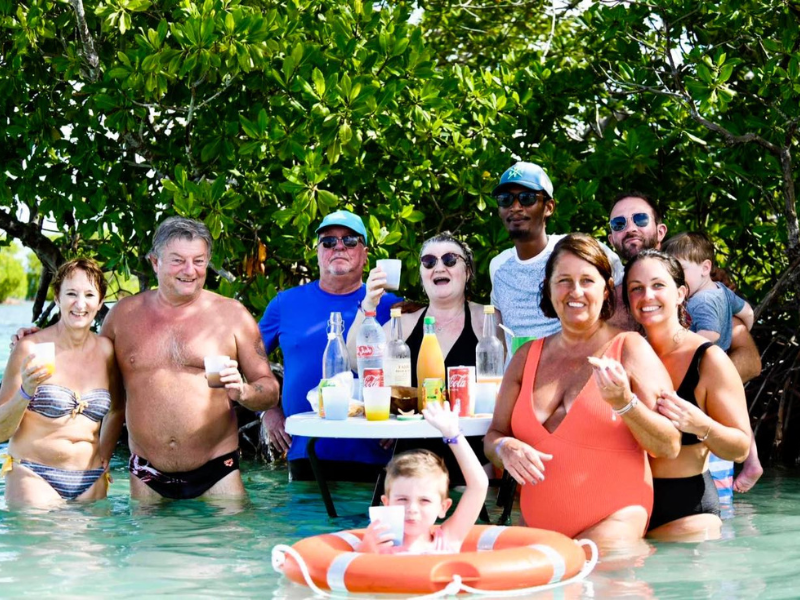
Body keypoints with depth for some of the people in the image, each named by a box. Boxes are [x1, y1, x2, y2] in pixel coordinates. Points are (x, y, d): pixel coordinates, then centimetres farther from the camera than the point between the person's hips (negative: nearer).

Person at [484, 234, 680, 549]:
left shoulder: (629, 348, 1)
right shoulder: (527, 357, 13)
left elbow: (670, 446, -4)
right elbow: (494, 435, 16)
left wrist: (623, 402, -20)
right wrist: (505, 449, -7)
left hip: (613, 521, -4)